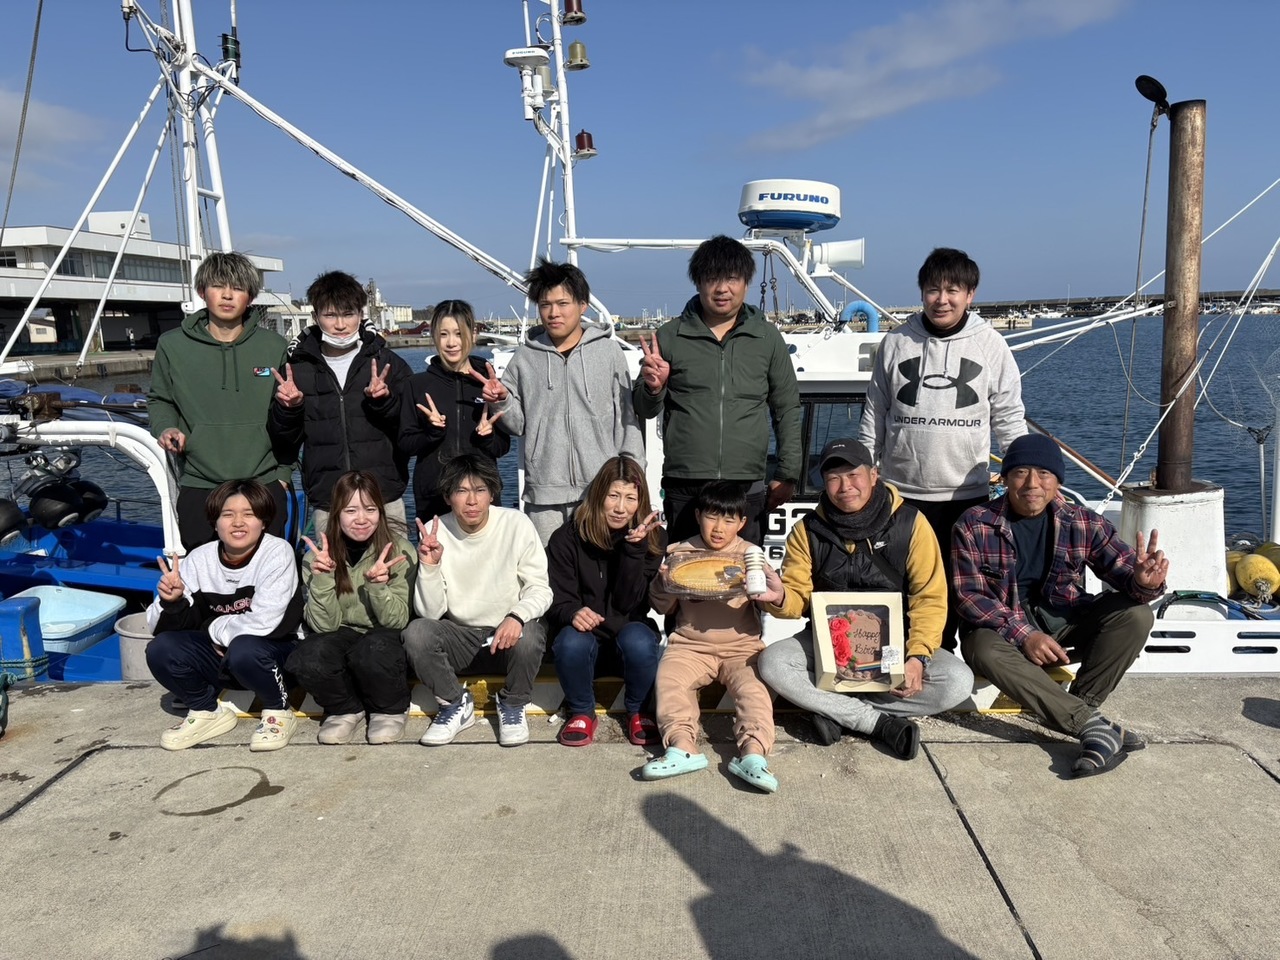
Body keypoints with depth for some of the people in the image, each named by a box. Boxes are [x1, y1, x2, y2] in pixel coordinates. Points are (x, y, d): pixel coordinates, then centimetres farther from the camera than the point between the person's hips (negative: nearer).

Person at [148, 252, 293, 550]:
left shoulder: (274, 346, 4)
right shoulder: (172, 345, 3)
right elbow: (159, 400, 18)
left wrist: (283, 473, 6)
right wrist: (166, 428, -3)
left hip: (264, 486, 0)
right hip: (198, 488, 0)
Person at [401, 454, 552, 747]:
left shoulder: (517, 524, -13)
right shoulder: (435, 532, -9)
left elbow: (540, 589, -10)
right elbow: (430, 612, -10)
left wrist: (517, 616, -31)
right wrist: (429, 566, -27)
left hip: (509, 634, -1)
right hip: (459, 637, 2)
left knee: (529, 635, -34)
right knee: (415, 633, -26)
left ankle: (513, 704, -1)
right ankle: (456, 704, 1)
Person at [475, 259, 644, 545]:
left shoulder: (608, 351, 4)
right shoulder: (526, 357, 7)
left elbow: (626, 417, 5)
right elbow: (518, 424, 10)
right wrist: (502, 401, -10)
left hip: (601, 490, -1)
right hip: (543, 493, 1)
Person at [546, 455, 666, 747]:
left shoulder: (653, 538, -7)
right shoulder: (567, 538, -10)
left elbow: (629, 602, -15)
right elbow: (556, 600, -8)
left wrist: (634, 549, -27)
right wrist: (572, 613, -32)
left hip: (630, 627, 1)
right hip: (584, 628, 0)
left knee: (639, 643, -34)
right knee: (571, 644, -34)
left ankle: (639, 711, -2)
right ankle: (582, 711, -3)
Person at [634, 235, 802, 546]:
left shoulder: (768, 338, 8)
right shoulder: (669, 337, 5)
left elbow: (787, 409, 13)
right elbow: (643, 410, 11)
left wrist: (787, 474, 7)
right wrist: (653, 388, -12)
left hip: (748, 488, 1)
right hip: (684, 488, 0)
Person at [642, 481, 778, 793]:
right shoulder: (681, 553, 7)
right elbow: (661, 606, 7)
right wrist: (666, 581, -14)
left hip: (742, 647, 0)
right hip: (690, 645, 0)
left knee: (752, 687, -26)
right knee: (668, 677, -26)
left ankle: (753, 752, -36)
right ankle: (682, 745, -37)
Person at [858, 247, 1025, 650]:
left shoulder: (991, 344, 1)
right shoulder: (896, 343, 3)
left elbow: (1010, 417, 5)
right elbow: (874, 414, 9)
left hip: (967, 493, 0)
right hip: (902, 492, 1)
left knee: (955, 588, 10)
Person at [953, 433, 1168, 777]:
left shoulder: (1084, 523, -1)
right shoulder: (974, 526, -9)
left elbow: (1124, 570, -7)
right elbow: (970, 595, -13)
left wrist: (1143, 582, -33)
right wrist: (1023, 635, -26)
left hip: (1065, 626, 3)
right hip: (1001, 628, -3)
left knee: (1135, 614, -20)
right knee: (984, 650, -36)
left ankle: (1074, 711, -23)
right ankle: (1091, 723, -36)